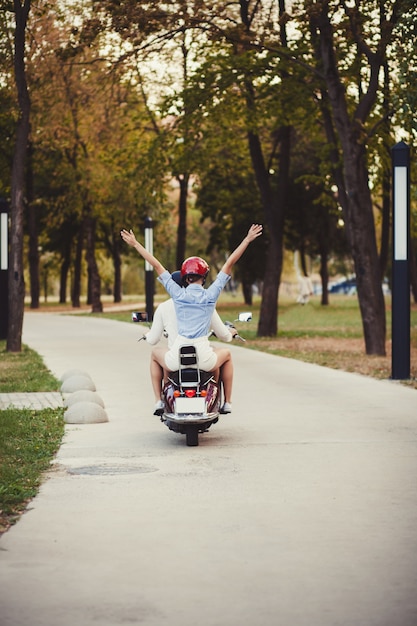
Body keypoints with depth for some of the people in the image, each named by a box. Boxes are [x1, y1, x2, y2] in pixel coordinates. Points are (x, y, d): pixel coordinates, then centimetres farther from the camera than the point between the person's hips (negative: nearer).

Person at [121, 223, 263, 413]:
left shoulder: (178, 294, 1)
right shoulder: (211, 295, -1)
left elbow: (156, 265, 6)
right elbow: (229, 263, 3)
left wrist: (135, 244, 12)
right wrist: (247, 240, 6)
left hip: (177, 359, 0)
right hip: (203, 360, 0)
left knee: (156, 352, 34)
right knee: (226, 354, 33)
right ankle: (227, 402, 28)